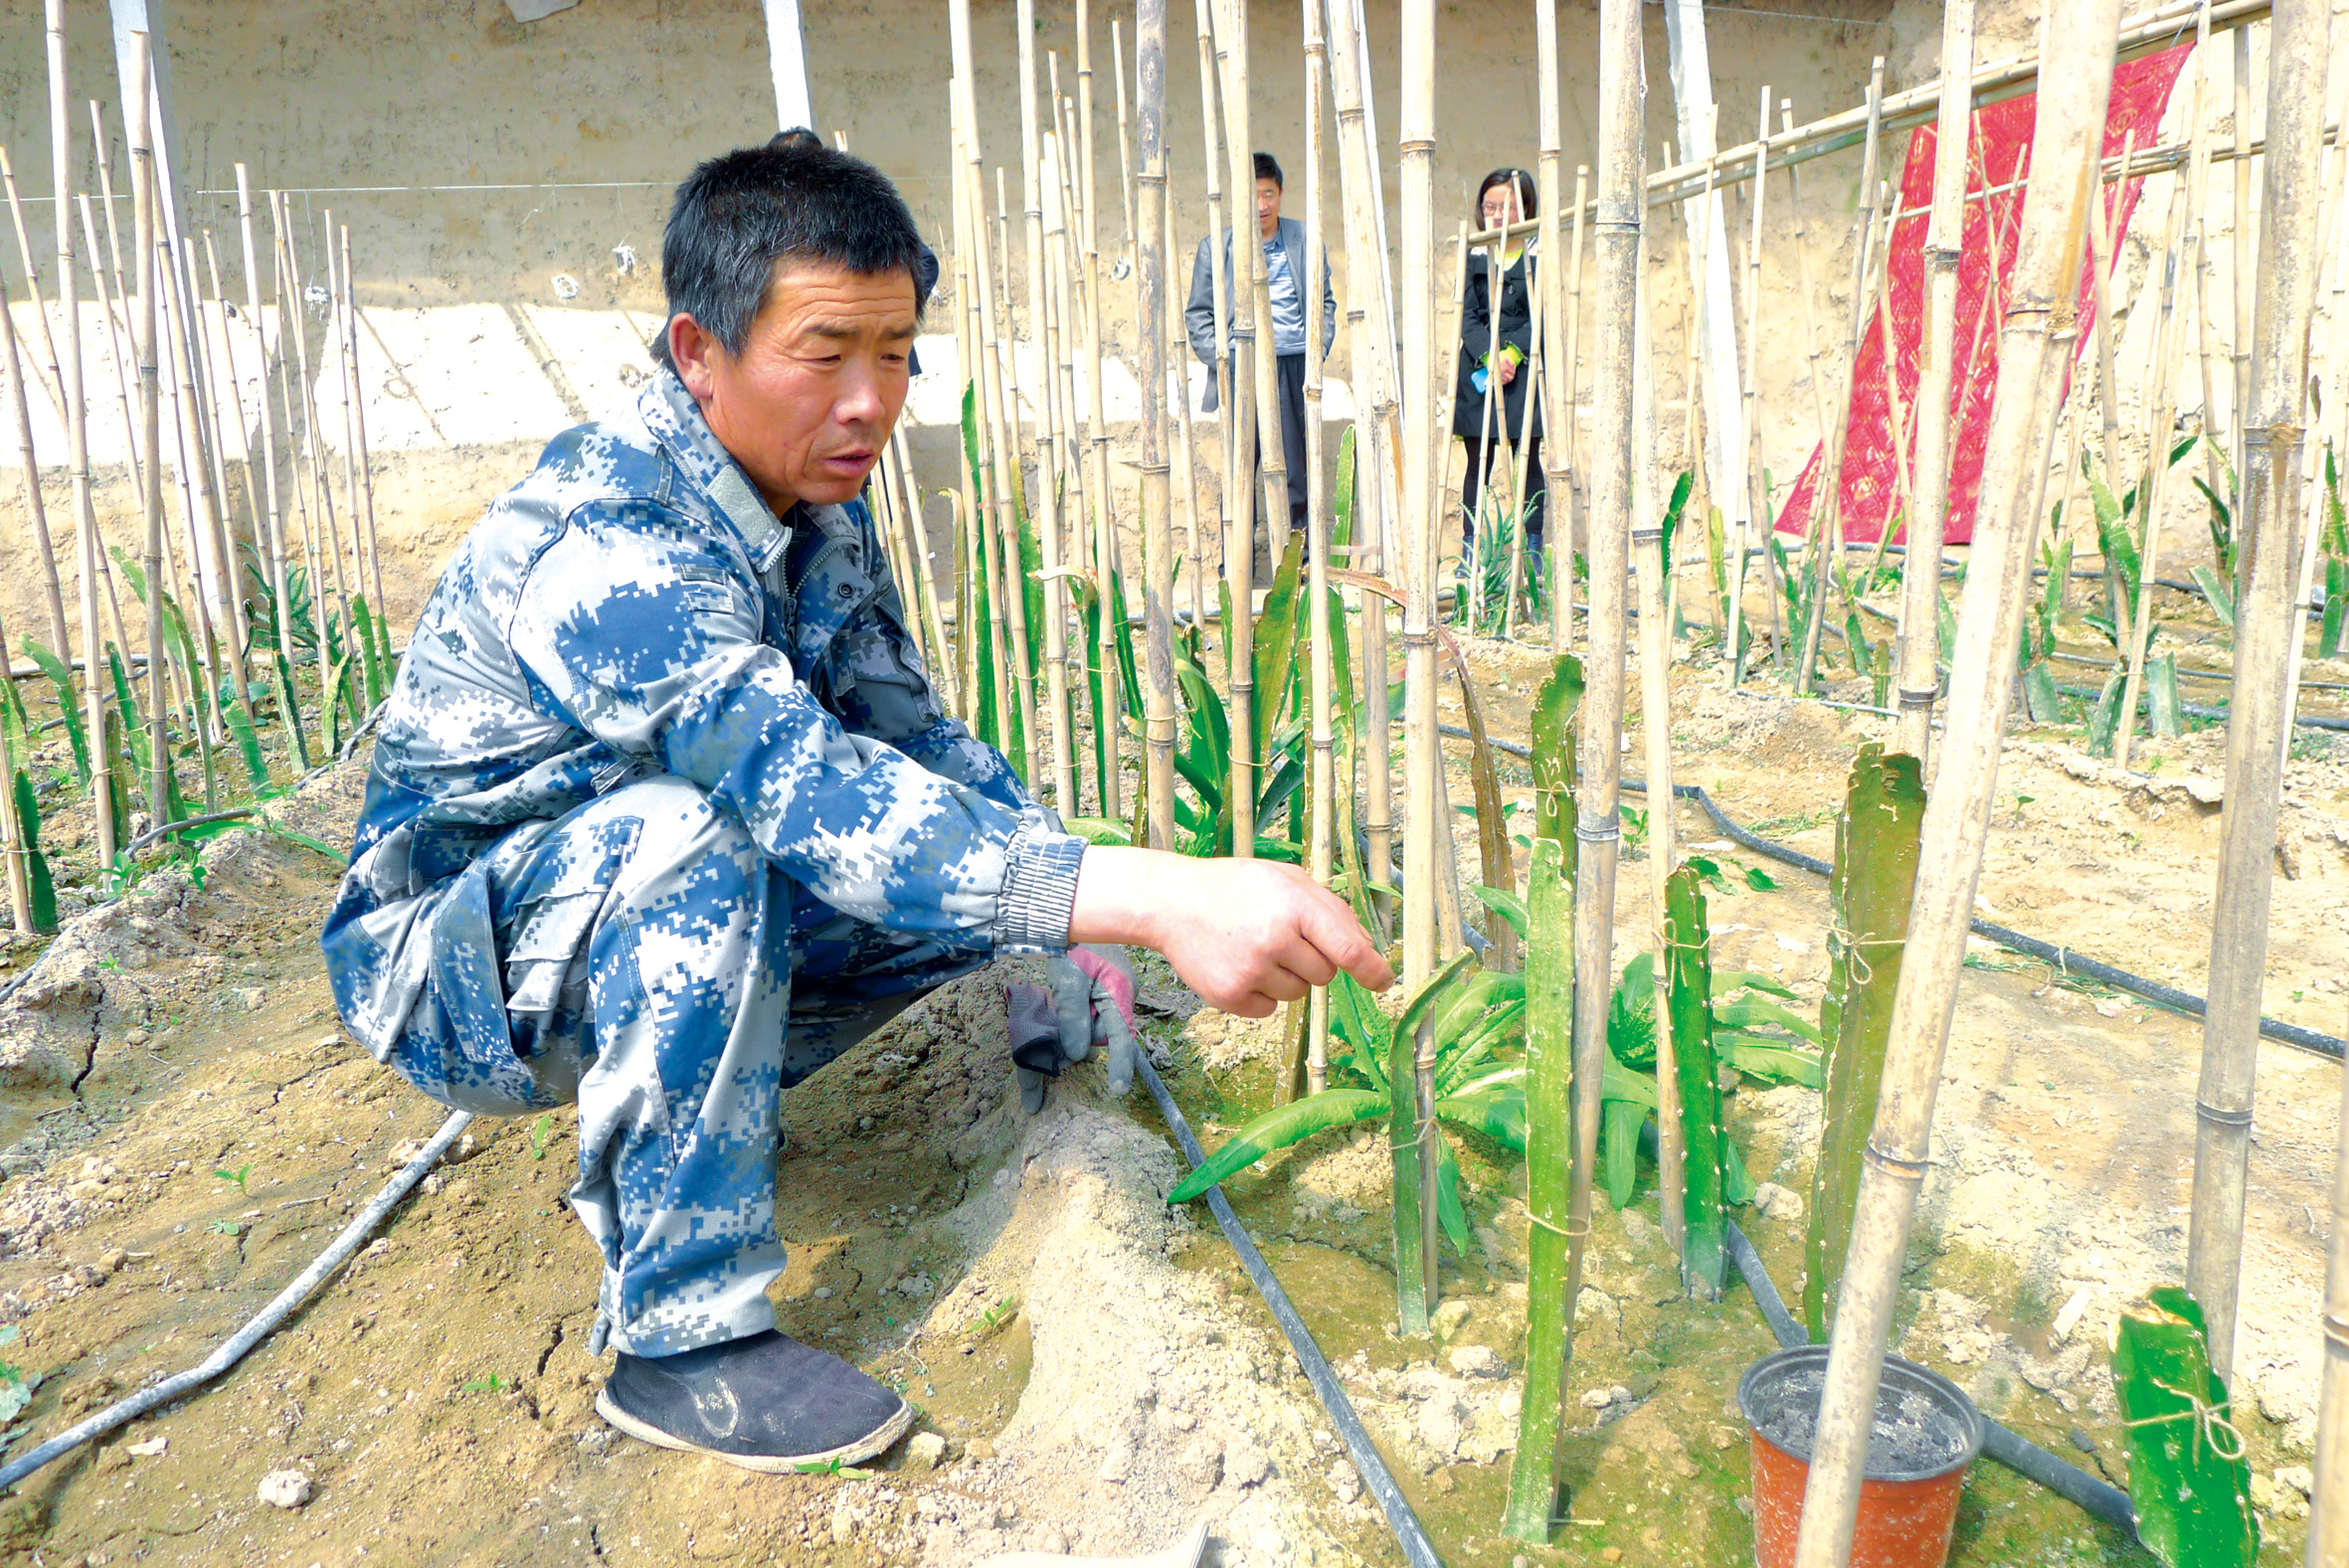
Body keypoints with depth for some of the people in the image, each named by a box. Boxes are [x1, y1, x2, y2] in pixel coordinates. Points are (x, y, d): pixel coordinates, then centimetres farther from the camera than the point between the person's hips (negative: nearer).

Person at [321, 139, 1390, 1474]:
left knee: (979, 861, -7)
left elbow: (912, 738, 3)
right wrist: (1149, 896, -55)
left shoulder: (822, 514, -4)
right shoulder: (602, 545, -31)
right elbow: (807, 787, -45)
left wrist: (1074, 938, -9)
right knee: (685, 834, -37)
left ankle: (659, 1117, 8)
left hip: (653, 927, 7)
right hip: (450, 960, -7)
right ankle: (684, 1336, -23)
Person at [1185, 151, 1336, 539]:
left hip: (1296, 365, 1)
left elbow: (1324, 300, 17)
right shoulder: (1215, 247, 7)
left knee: (1296, 461, 2)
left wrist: (1318, 348, 3)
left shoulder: (1305, 240, 11)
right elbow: (1198, 314, 7)